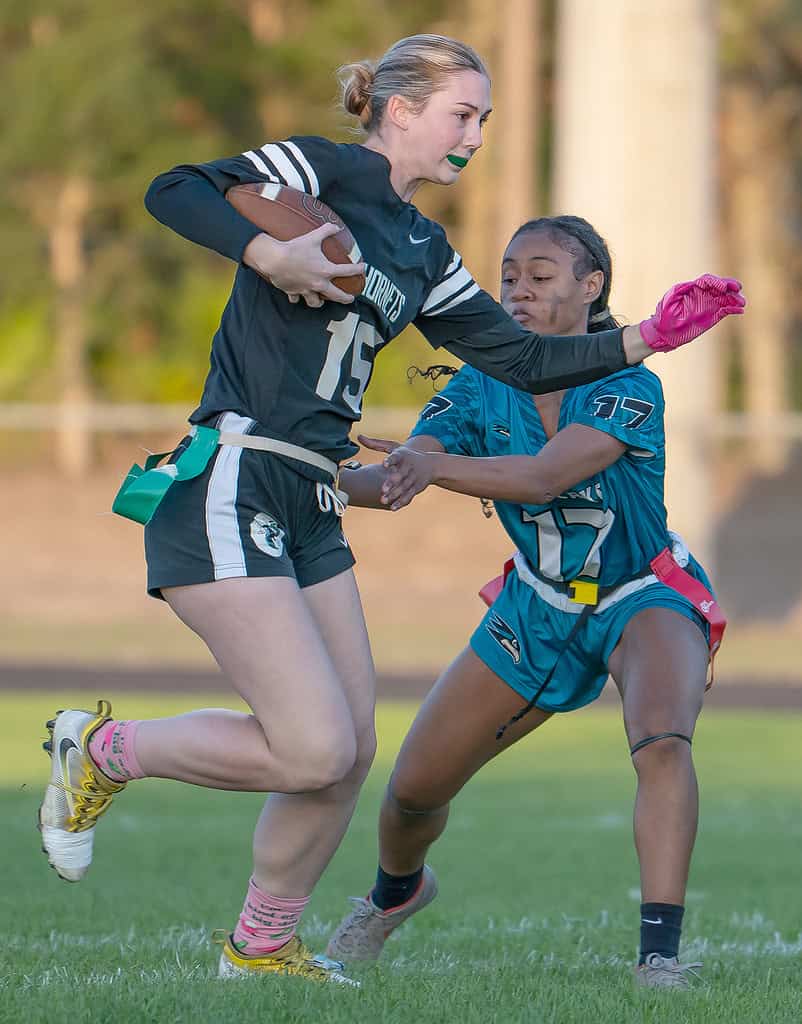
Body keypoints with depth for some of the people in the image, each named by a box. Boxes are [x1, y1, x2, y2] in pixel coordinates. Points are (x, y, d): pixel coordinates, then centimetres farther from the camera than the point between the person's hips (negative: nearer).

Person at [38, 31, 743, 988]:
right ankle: (103, 749, 7)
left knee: (349, 754, 7)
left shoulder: (422, 251, 17)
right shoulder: (323, 171, -5)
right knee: (314, 752, -13)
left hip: (310, 511, 8)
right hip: (230, 492, -8)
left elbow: (519, 358, 19)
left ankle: (261, 944, 25)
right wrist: (267, 253, -27)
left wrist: (644, 338, 11)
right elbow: (174, 191, -15)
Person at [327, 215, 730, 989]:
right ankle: (396, 890, 42)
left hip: (647, 598, -5)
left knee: (662, 742, -37)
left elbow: (544, 475, -40)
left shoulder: (629, 388, -25)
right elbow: (394, 480, -19)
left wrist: (433, 465, -55)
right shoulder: (482, 386, -10)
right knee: (413, 788, 7)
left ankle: (659, 950, -37)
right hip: (539, 609, 5)